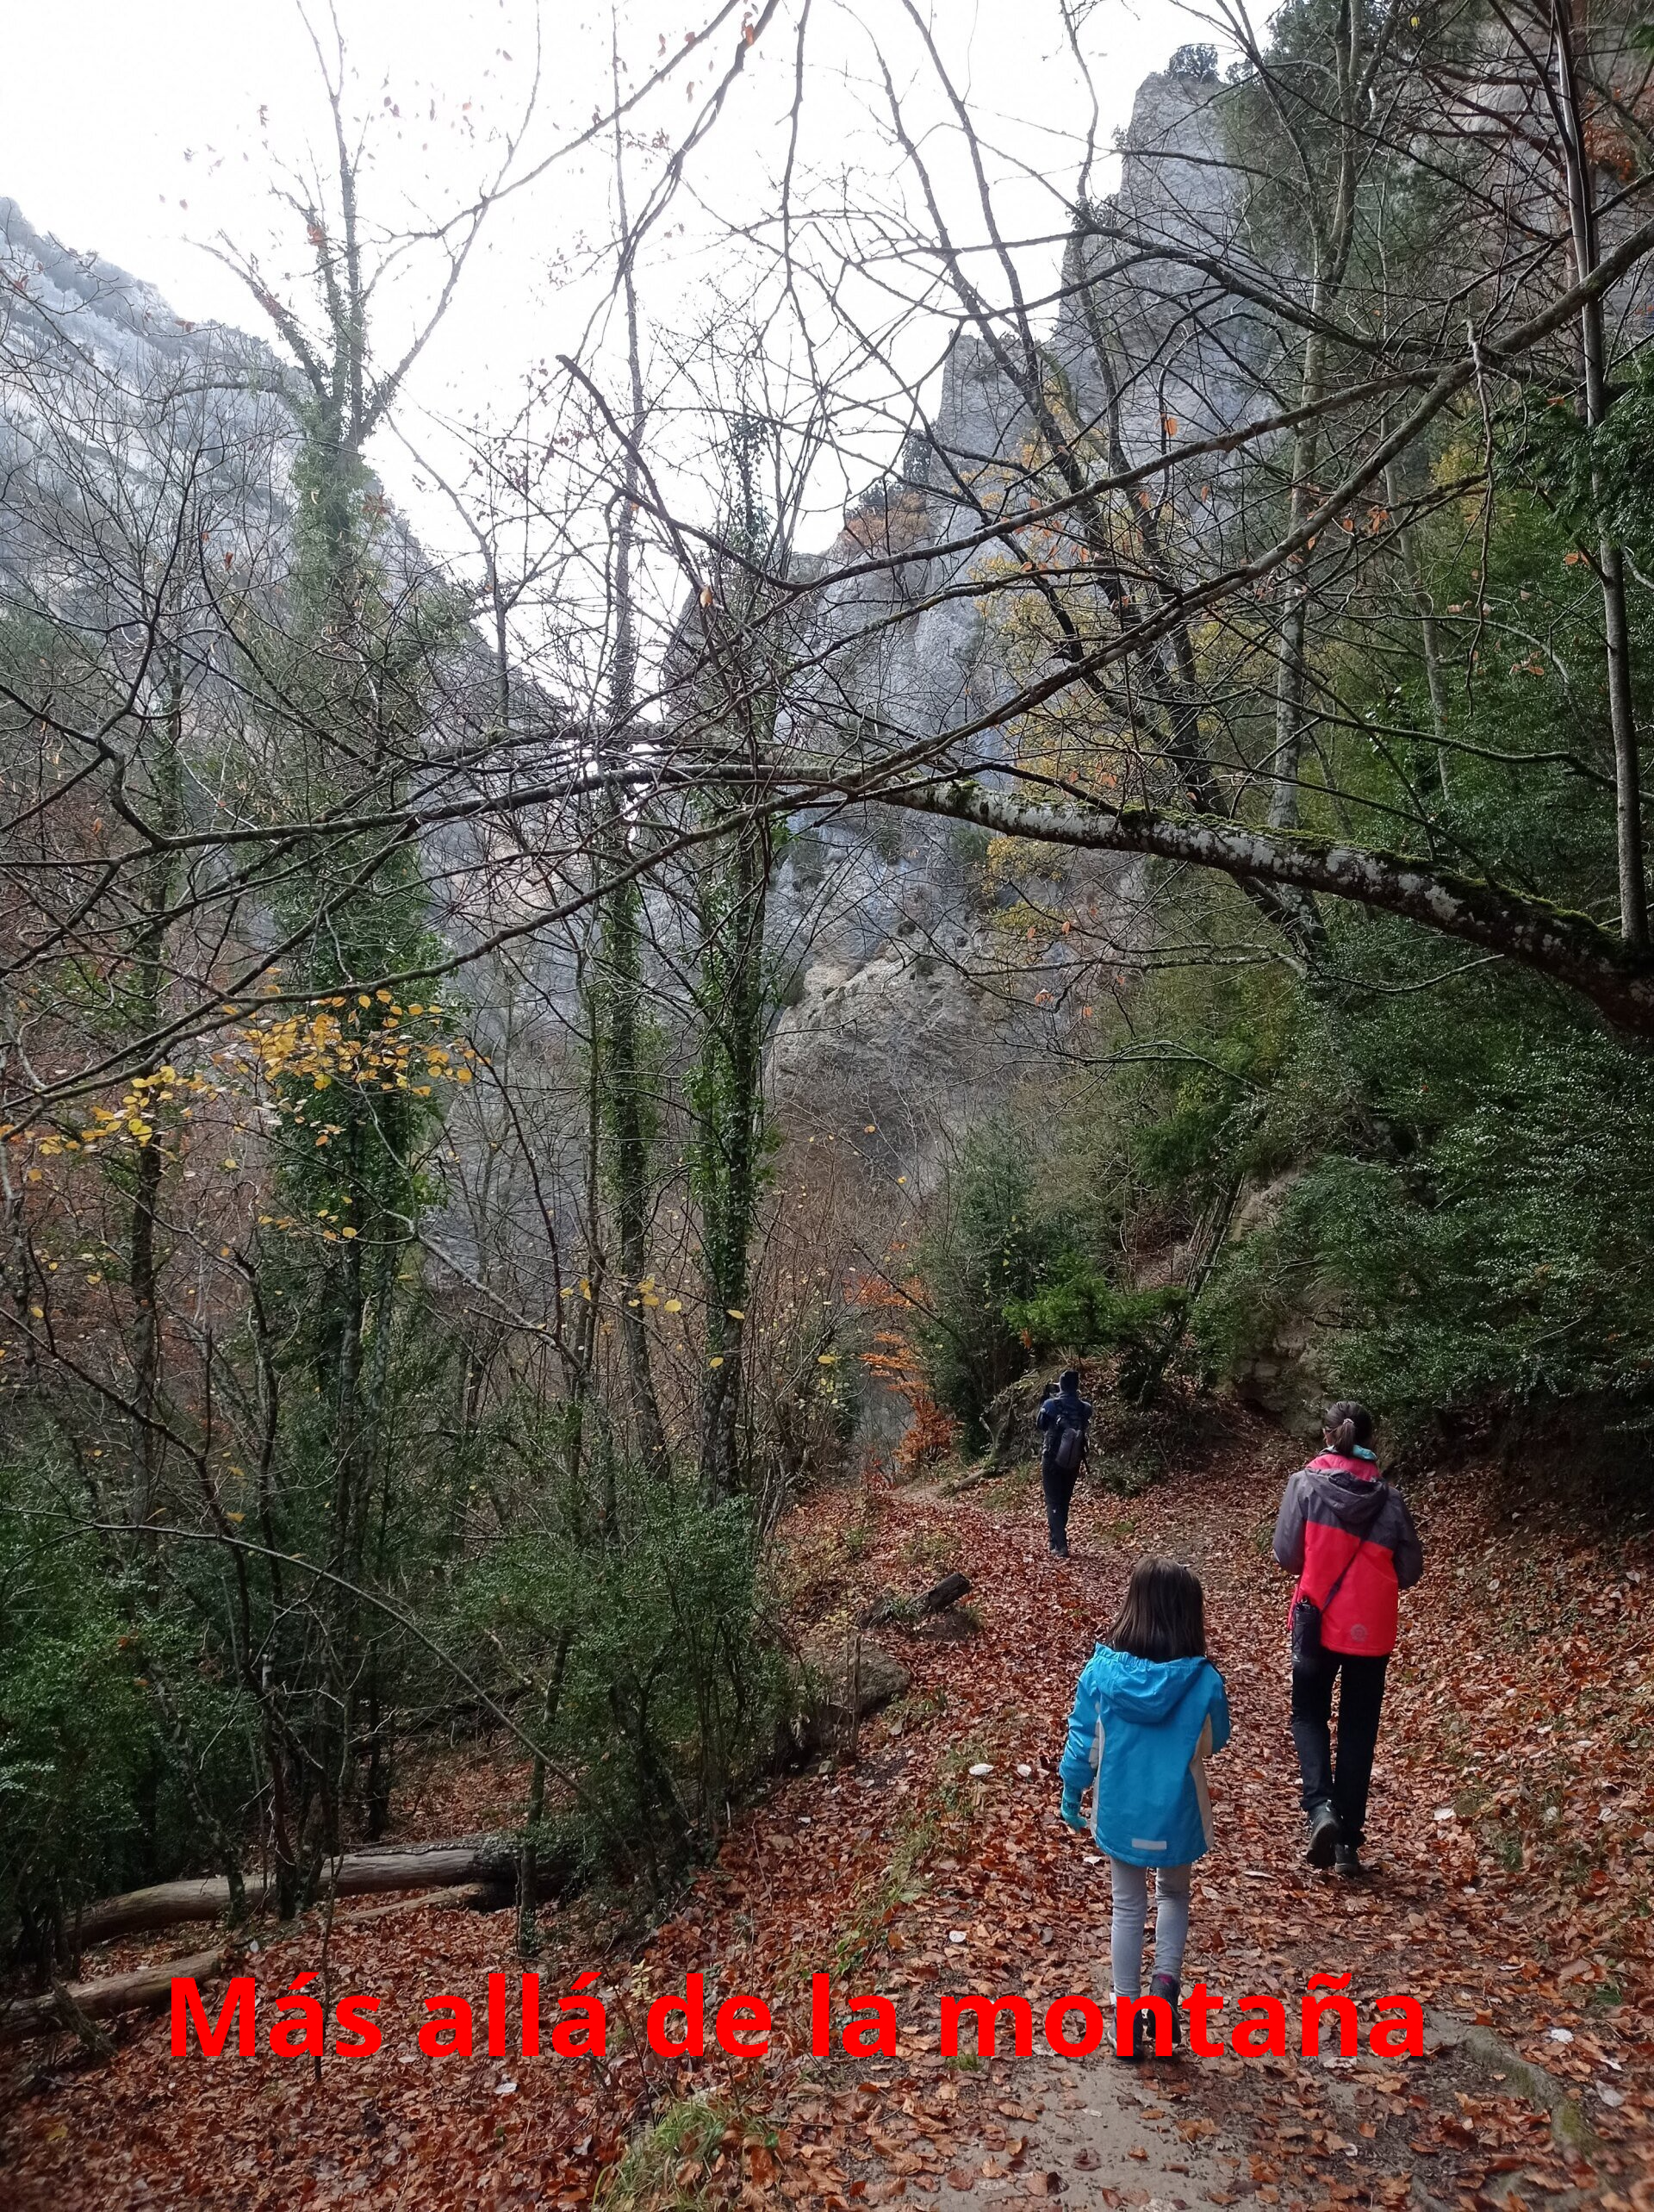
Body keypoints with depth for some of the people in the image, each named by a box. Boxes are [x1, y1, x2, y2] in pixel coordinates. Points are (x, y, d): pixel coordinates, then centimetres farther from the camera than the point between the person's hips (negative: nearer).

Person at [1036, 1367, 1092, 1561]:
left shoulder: (1051, 1405, -17)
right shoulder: (1084, 1408, -10)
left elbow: (1040, 1426, 0)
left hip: (1052, 1460, -3)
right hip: (1073, 1462, 3)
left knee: (1053, 1503, 4)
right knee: (1064, 1502, 19)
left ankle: (1060, 1546, -6)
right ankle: (1056, 1541, 30)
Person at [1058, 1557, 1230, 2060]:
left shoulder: (1101, 1670, -16)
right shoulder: (1202, 1680, -18)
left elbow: (1081, 1741, -6)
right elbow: (1214, 1741, 0)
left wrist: (1070, 1796, 9)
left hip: (1120, 1812, 0)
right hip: (1176, 1813, 0)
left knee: (1128, 1907, 19)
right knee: (1174, 1894, 27)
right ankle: (1166, 1980, 9)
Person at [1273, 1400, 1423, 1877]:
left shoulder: (1306, 1483, -11)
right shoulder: (1389, 1498, -6)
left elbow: (1287, 1554, -9)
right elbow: (1409, 1570, -1)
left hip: (1318, 1623, -1)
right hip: (1371, 1630, 1)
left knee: (1309, 1714, 18)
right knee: (1358, 1730, 13)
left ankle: (1320, 1808, -4)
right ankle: (1348, 1842, 16)